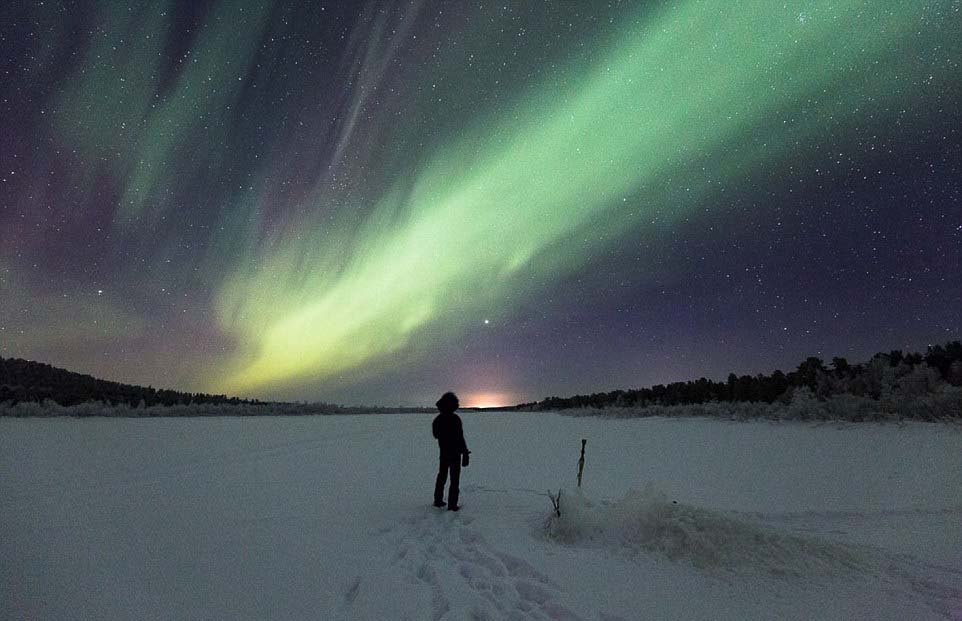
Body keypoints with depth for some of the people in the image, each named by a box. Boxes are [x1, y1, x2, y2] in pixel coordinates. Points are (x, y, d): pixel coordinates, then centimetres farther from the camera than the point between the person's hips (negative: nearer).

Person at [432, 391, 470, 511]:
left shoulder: (437, 419, 0)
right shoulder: (455, 419, -20)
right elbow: (460, 438, -20)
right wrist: (465, 453, -13)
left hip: (443, 453, 6)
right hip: (455, 453, -6)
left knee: (442, 476, 19)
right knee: (454, 479, 2)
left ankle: (438, 500, 26)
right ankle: (452, 504, 2)